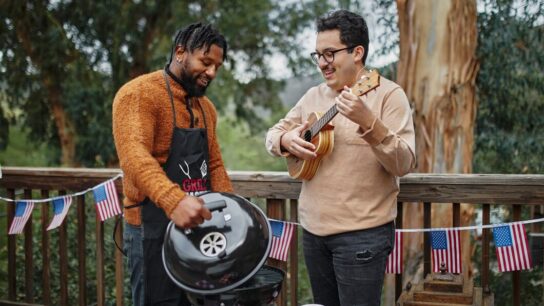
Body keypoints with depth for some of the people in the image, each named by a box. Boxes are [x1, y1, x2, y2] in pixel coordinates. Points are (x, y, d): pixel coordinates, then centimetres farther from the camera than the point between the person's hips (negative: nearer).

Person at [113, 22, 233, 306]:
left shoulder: (205, 107, 14)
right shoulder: (140, 93, -12)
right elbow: (133, 155, -28)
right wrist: (173, 200, -44)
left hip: (197, 226, 8)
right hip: (154, 229, -8)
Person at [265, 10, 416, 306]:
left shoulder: (388, 94, -9)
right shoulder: (314, 96, 10)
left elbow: (404, 164, -17)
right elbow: (273, 133, 16)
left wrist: (369, 122, -33)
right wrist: (286, 140, -8)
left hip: (362, 233, -6)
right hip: (313, 228, 6)